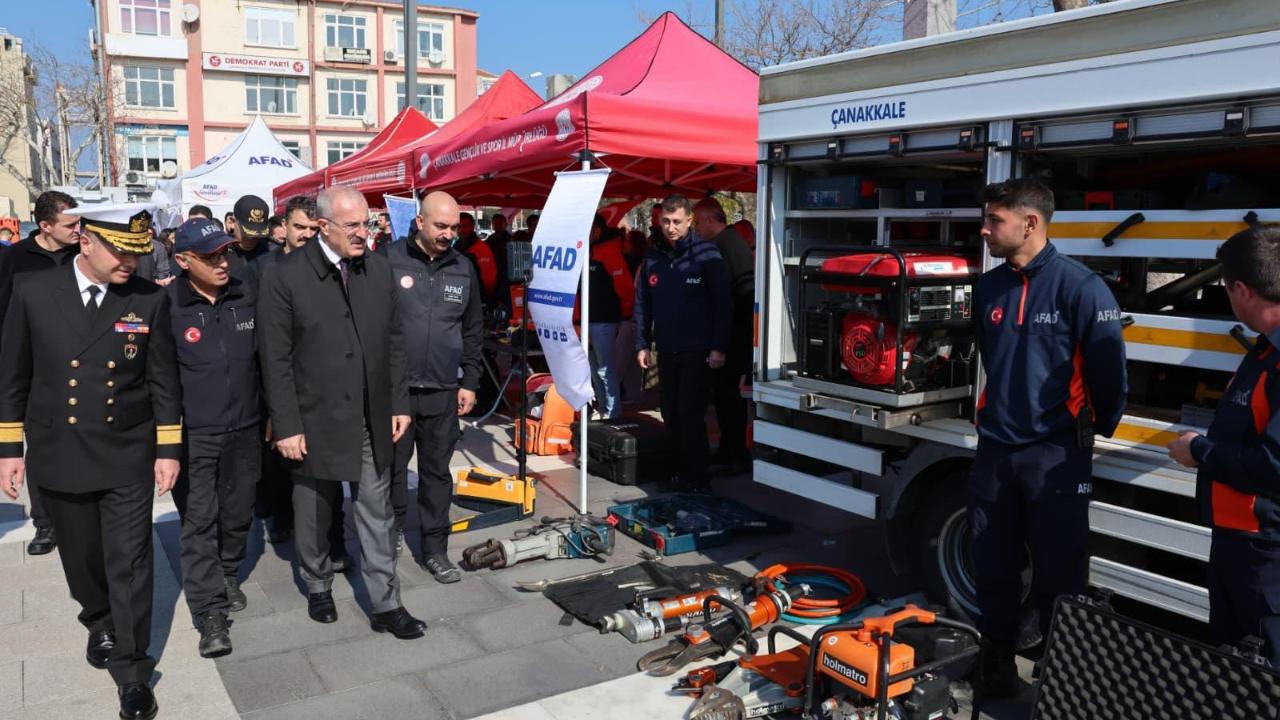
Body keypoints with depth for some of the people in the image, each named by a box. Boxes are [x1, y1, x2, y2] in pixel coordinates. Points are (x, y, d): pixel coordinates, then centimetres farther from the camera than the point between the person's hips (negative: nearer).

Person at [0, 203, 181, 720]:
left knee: (130, 565, 2)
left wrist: (168, 449, -1)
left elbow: (164, 381, -1)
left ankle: (131, 669, 16)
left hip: (128, 458, -1)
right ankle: (100, 624, 46)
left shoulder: (150, 300, -6)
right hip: (58, 458, 2)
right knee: (81, 557, 18)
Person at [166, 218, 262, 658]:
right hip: (193, 436, -3)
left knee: (238, 513, 15)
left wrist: (270, 414, 12)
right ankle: (210, 614, 6)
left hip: (245, 430, 4)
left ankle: (228, 575, 39)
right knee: (199, 522, -1)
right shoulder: (166, 305, -10)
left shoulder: (246, 296, 2)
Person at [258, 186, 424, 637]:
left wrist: (399, 404, 5)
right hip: (316, 419, -3)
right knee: (314, 512, 15)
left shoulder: (379, 269, 2)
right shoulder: (285, 277, -10)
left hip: (372, 419, 3)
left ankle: (386, 605, 17)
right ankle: (318, 588, 37)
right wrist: (286, 426, -11)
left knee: (377, 513, 8)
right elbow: (275, 359, -10)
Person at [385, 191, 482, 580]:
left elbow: (472, 330, 13)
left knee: (437, 471, 9)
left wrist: (469, 382, 9)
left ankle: (435, 549, 19)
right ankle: (391, 532, 27)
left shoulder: (464, 268, 7)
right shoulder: (389, 260, -5)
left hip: (443, 392, 3)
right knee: (392, 467, 8)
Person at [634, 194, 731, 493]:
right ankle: (681, 471, 22)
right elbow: (642, 305, 13)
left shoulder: (706, 254, -5)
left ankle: (697, 477, 3)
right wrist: (642, 345, 8)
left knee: (691, 414, -7)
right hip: (667, 350, 5)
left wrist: (719, 347, -12)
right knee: (670, 413, 9)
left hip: (698, 351, -5)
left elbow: (722, 303, -8)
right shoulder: (653, 257, 9)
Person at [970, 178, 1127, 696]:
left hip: (1056, 455, -5)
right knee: (993, 569, 14)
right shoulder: (988, 287, 6)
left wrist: (1101, 428, 3)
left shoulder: (1080, 286, -14)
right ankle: (996, 666, 30)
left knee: (1058, 576, 5)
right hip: (994, 450, 6)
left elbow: (1109, 367, -9)